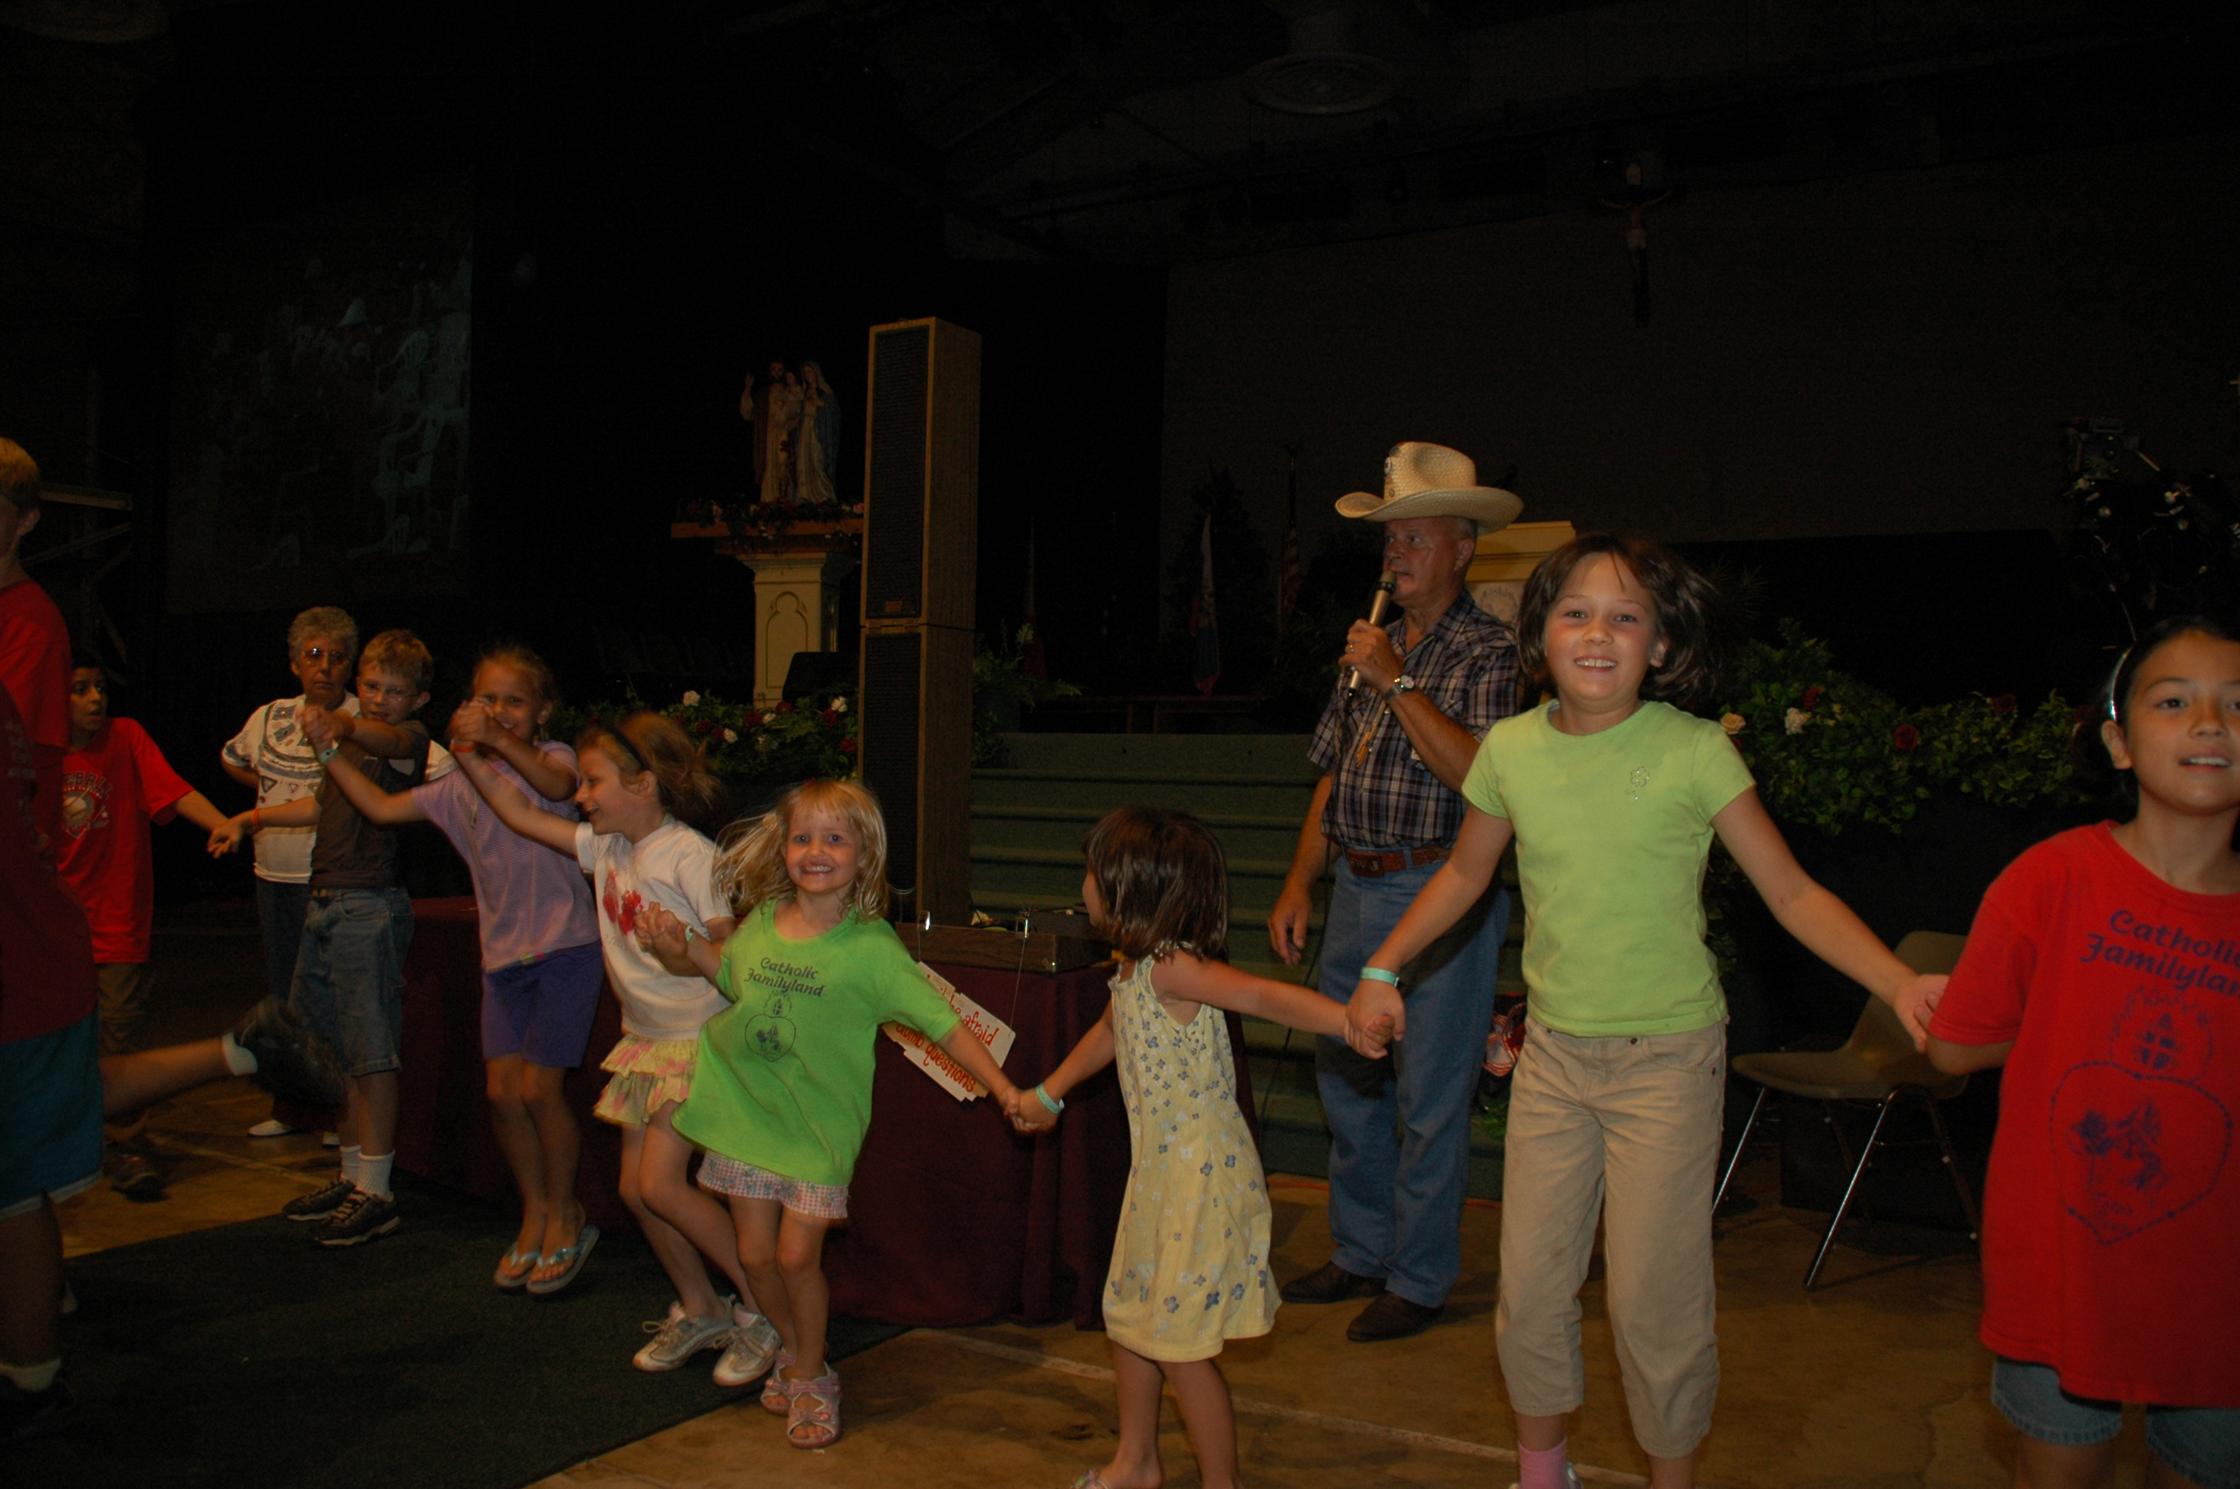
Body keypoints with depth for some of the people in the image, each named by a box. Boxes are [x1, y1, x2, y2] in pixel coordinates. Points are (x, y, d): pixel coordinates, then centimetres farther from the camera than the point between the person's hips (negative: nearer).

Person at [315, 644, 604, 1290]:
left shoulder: (552, 756, -6)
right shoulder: (461, 783, 11)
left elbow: (558, 785, -30)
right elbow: (382, 808, 12)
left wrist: (499, 741, -46)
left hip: (563, 946, -5)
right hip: (503, 951, 5)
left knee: (539, 1089, -6)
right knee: (502, 1090, 2)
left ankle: (565, 1215, 15)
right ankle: (535, 1214, 21)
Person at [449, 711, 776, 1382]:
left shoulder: (690, 854, -18)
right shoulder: (607, 848, 5)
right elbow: (521, 815, 14)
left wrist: (683, 954, -34)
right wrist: (470, 759, 9)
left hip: (699, 1039, -8)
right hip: (646, 1040, 8)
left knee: (661, 1184, -13)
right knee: (635, 1188, 9)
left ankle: (762, 1306, 1)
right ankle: (700, 1310, 25)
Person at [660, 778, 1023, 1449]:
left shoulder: (870, 947, -16)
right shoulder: (760, 923, -4)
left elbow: (943, 1022, -17)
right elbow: (733, 976, 18)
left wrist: (1003, 1089, -24)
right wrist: (686, 948, 2)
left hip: (818, 1124, -4)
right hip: (746, 1110, 4)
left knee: (797, 1256, -3)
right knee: (756, 1254, 10)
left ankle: (810, 1376, 23)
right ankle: (794, 1350, 37)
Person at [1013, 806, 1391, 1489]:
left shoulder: (1171, 967, -23)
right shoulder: (1133, 970, 5)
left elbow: (1263, 995, -39)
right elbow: (1109, 1031, 26)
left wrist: (1352, 1020, -55)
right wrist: (1047, 1095, 37)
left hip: (1204, 1176, -9)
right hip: (1158, 1172, 9)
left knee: (1179, 1343, 0)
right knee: (1128, 1317, 20)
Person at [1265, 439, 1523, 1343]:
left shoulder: (1489, 651, -6)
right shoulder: (1373, 643, 15)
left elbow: (1478, 773, -22)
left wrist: (1397, 682, -20)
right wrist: (1298, 885, 12)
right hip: (1355, 890, 7)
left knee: (1430, 1097, 0)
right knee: (1344, 1079, 14)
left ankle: (1420, 1279, 15)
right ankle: (1359, 1254, 29)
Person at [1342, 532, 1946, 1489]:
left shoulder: (1694, 752, -12)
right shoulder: (1511, 749, -2)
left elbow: (1792, 893, -8)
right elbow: (1465, 874, 14)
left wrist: (1898, 982, -22)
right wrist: (1382, 969, 12)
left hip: (1667, 1058, -3)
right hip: (1552, 1051, 4)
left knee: (1654, 1302, 0)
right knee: (1529, 1289, 11)